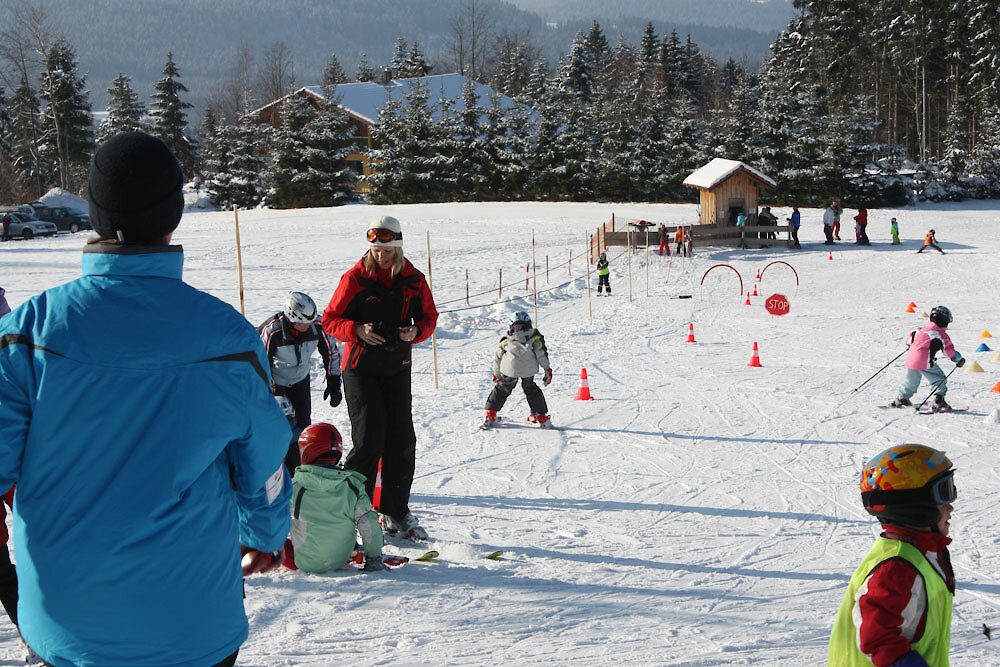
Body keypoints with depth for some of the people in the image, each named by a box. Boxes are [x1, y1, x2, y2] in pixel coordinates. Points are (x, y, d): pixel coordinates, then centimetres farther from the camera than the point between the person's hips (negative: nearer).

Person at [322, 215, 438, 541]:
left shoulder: (413, 280, 3)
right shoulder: (355, 278, -6)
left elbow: (429, 316, 13)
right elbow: (330, 320, -3)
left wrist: (415, 332, -8)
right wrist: (356, 331, -21)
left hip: (397, 369, 4)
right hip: (360, 368, -4)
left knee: (402, 441, 2)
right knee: (369, 439, -12)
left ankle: (395, 513, 15)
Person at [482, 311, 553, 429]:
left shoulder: (507, 339, 26)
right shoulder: (534, 335, 21)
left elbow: (497, 357, 28)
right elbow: (541, 352, 10)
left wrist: (496, 375, 38)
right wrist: (547, 369, 12)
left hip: (510, 368, 0)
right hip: (529, 368, 0)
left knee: (501, 389, 20)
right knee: (531, 389, 22)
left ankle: (490, 416, 19)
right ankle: (541, 417, 22)